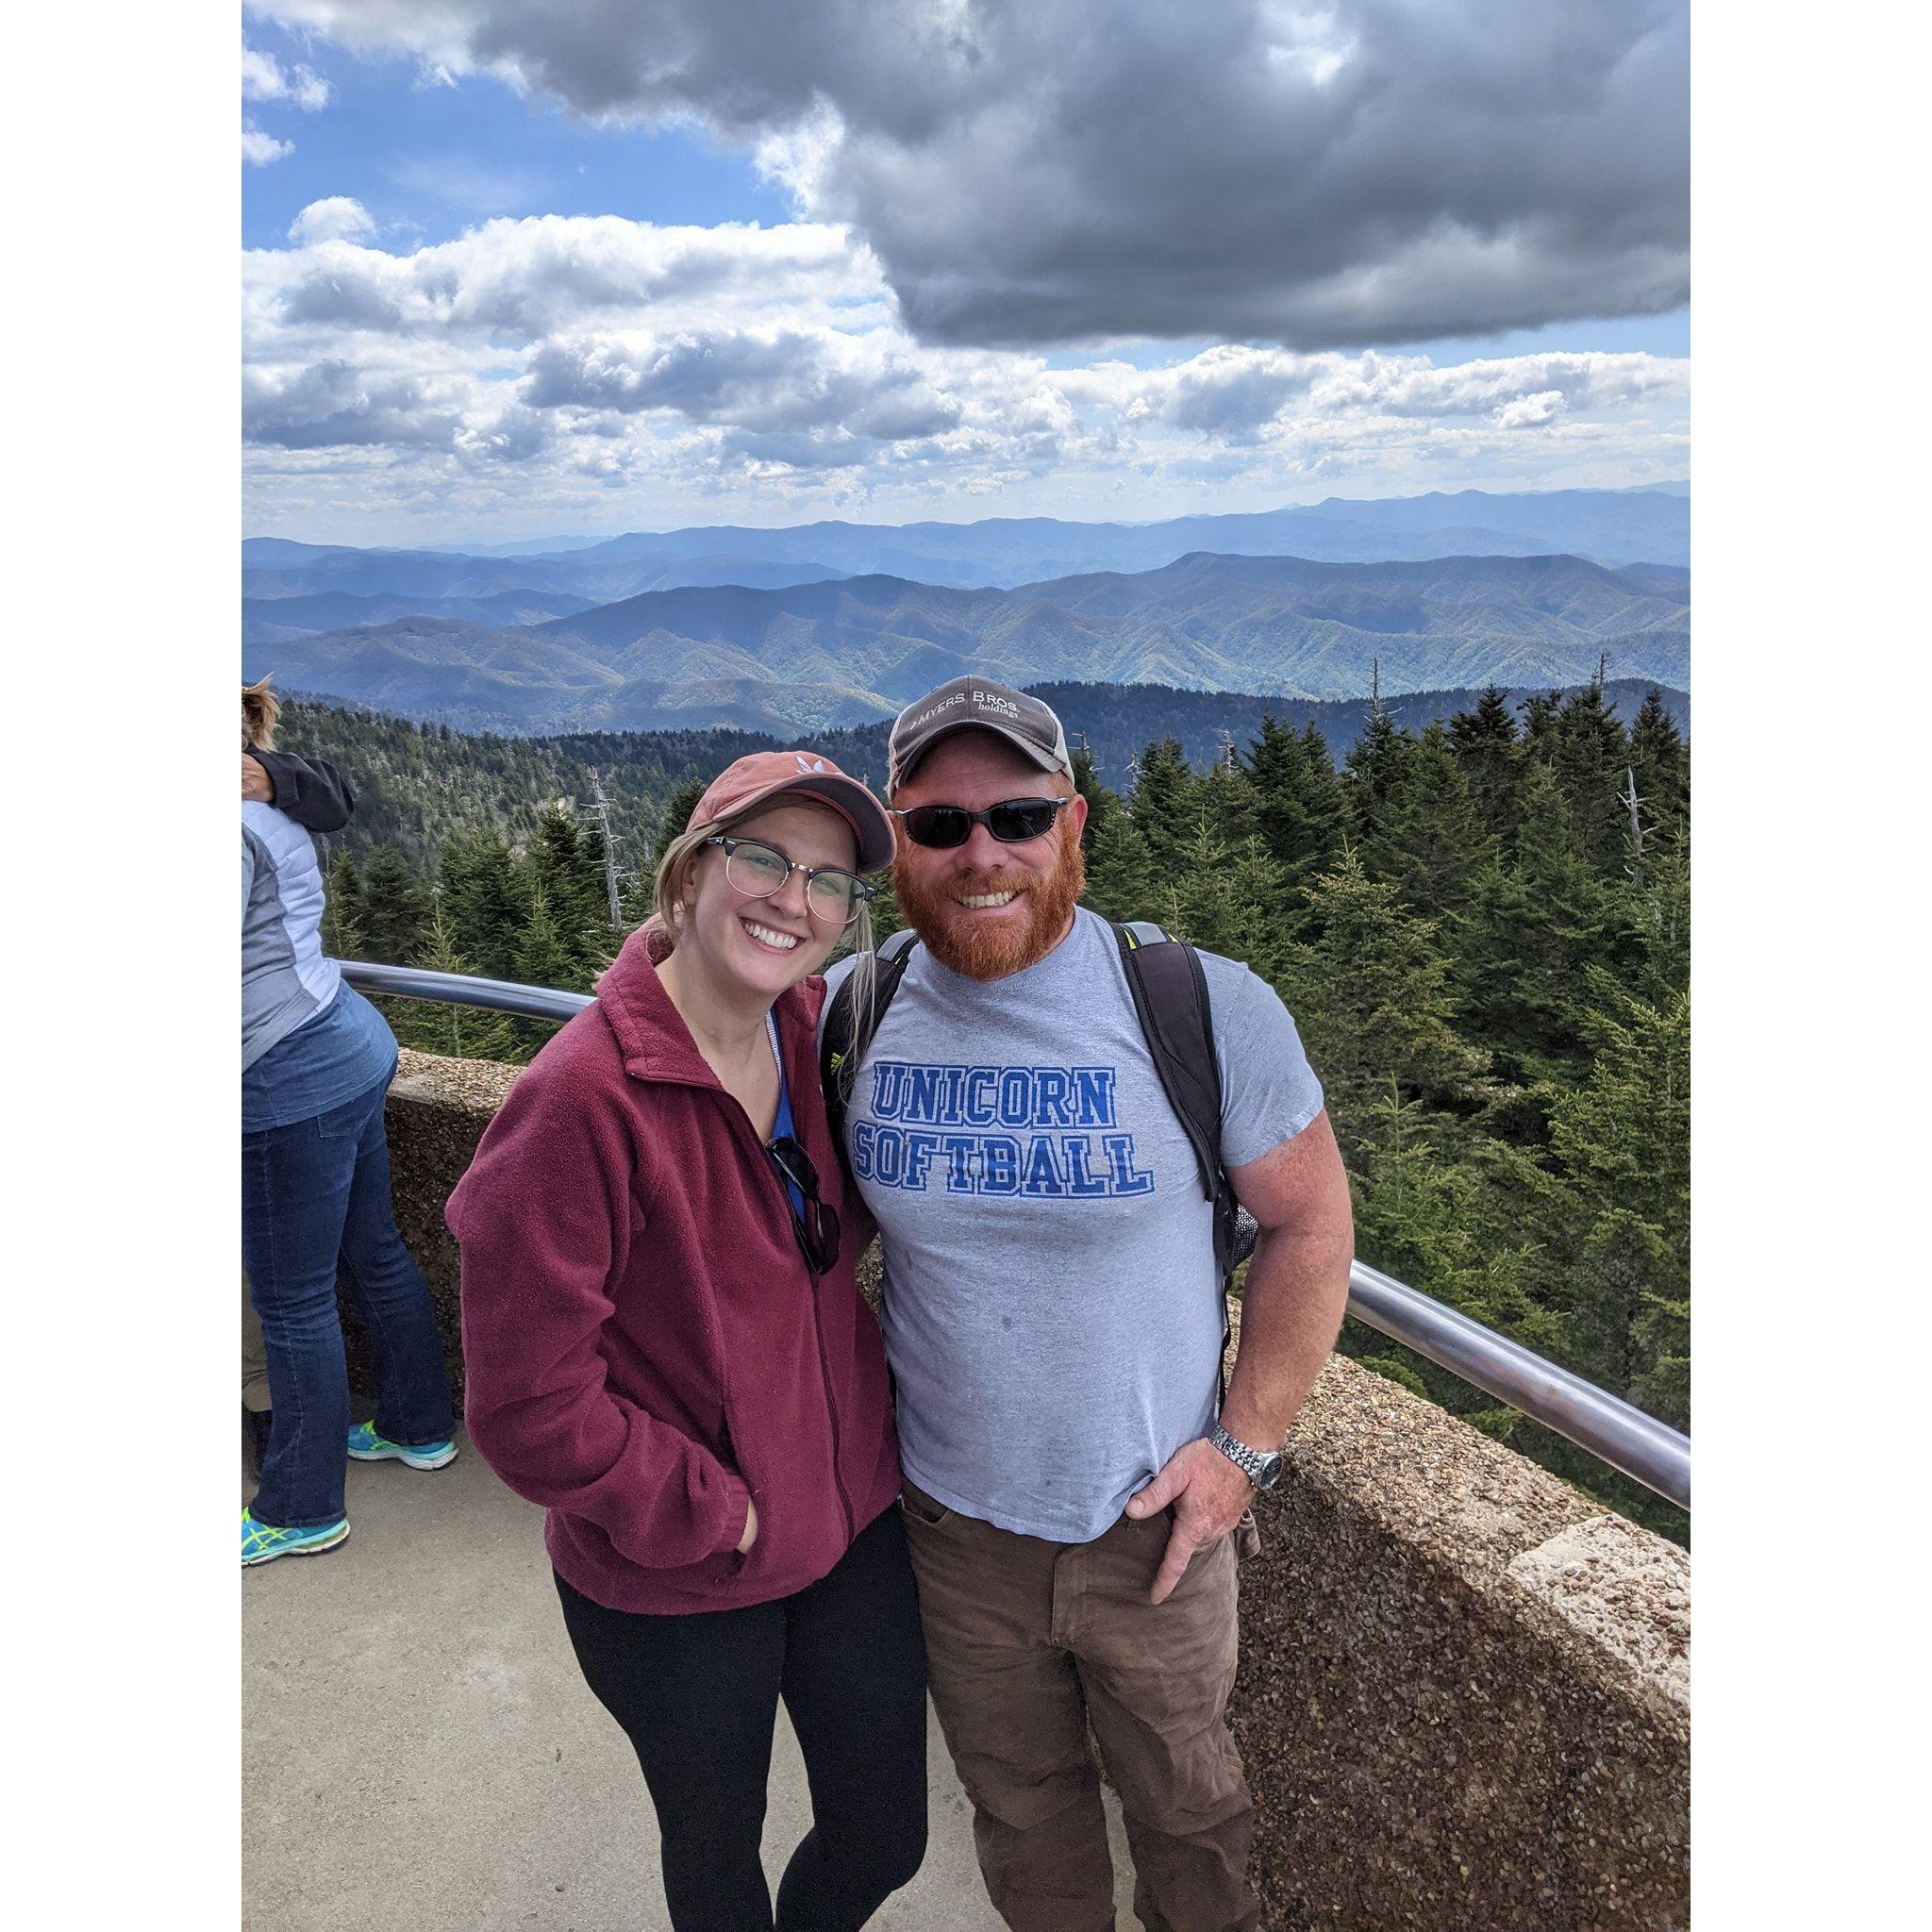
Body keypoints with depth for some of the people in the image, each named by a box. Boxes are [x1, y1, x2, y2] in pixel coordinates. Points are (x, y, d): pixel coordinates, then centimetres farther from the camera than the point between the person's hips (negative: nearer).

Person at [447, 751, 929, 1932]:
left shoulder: (817, 1034, -7)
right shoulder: (584, 1098, -27)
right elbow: (527, 1405, -22)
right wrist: (715, 1515, -15)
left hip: (857, 1528, 5)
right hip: (672, 1590, -5)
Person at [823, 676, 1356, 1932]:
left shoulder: (1208, 1009, -18)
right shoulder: (851, 1014, -9)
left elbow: (1310, 1220, -7)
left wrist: (1246, 1446, -10)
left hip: (1154, 1523, -2)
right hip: (954, 1520, 2)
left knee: (1186, 1798, 23)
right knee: (1018, 1800, 26)